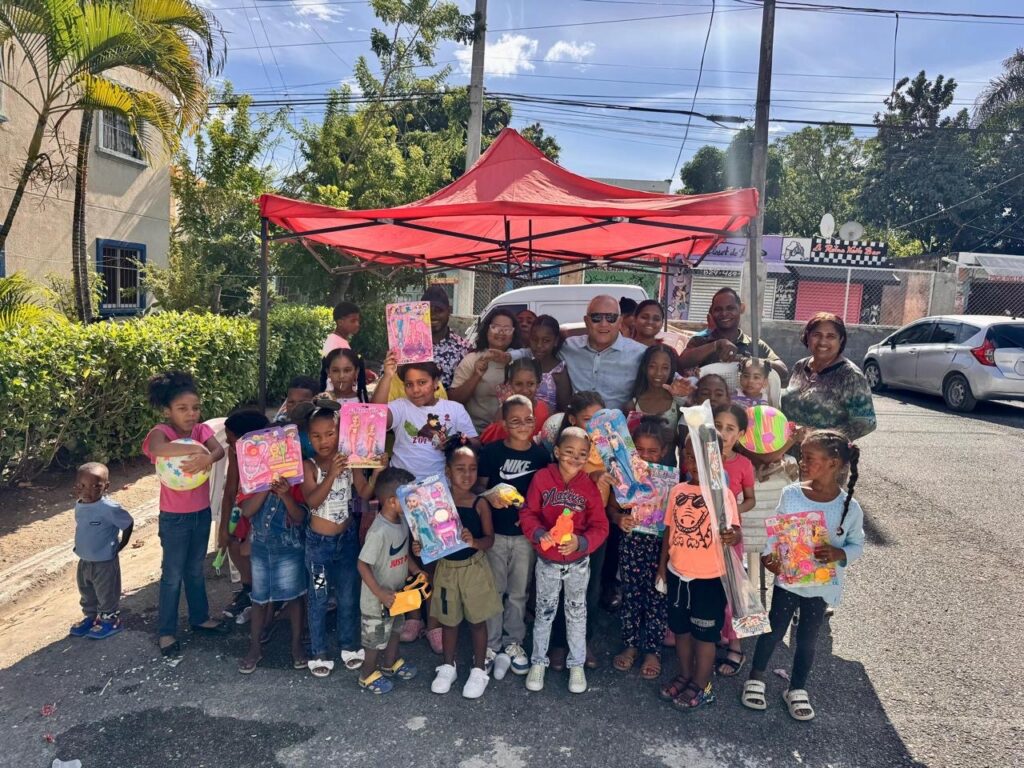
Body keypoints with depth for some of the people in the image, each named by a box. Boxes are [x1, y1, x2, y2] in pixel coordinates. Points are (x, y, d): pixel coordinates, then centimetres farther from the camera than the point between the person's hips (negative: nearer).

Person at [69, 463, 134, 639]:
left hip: (105, 562, -7)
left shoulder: (109, 508, -26)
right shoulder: (79, 506, -3)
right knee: (87, 593, 24)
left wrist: (121, 545, -8)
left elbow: (128, 523, -15)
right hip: (84, 561, 7)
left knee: (107, 594, 11)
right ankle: (90, 617, 44)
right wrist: (81, 546, 9)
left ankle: (110, 620, 29)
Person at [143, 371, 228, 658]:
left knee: (196, 570, 21)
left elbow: (219, 450, -21)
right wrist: (196, 449, -41)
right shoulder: (161, 431, -18)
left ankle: (200, 617, 37)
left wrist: (206, 459, -42)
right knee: (172, 575, 7)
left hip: (202, 512, 5)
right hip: (174, 517, -5)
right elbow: (157, 448, -43)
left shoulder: (200, 429, -2)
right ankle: (167, 632, 22)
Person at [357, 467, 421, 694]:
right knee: (376, 637, 13)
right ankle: (367, 676, 37)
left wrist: (417, 571, 2)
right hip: (377, 599, -8)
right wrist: (381, 594, -29)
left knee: (394, 629, 28)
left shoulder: (402, 521, -6)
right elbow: (363, 566, -29)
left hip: (396, 592, 8)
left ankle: (391, 664, 51)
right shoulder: (379, 532, -33)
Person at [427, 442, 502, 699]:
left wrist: (475, 542, -31)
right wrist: (420, 547, -19)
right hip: (446, 567, 2)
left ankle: (479, 670, 29)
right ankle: (448, 667, 37)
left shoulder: (480, 503, -12)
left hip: (474, 567, -2)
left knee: (477, 619, 11)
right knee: (449, 620, 16)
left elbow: (490, 538, -11)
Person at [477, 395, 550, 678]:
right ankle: (492, 644, 24)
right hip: (495, 532, -1)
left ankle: (514, 642, 30)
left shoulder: (541, 455, -3)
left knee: (519, 591, 13)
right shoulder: (491, 451, -7)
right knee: (494, 589, 9)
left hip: (526, 533, 1)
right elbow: (480, 486, -1)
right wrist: (490, 497, -22)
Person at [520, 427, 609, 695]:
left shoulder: (590, 486, -12)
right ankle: (538, 661, 35)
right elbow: (528, 513, -10)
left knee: (577, 613, 18)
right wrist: (539, 533, -29)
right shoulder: (542, 478, -14)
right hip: (547, 561, 0)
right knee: (544, 612, 16)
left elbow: (600, 526, -11)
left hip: (578, 563, 1)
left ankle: (577, 664, 36)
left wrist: (581, 541, -29)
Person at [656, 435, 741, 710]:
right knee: (680, 628, 19)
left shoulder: (722, 493, -13)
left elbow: (734, 530, -17)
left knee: (704, 633, 8)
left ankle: (701, 687, 25)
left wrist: (733, 535, -40)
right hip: (677, 573, 5)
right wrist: (662, 565, 12)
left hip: (709, 576, -5)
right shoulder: (677, 491, 2)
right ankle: (684, 676, 38)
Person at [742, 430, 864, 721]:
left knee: (807, 639, 14)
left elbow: (857, 545, -2)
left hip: (822, 585, 0)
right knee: (774, 630, 12)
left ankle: (797, 690, 34)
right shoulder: (791, 494, -11)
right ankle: (757, 678, 32)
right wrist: (769, 554, -14)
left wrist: (838, 553, -22)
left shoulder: (850, 507, -13)